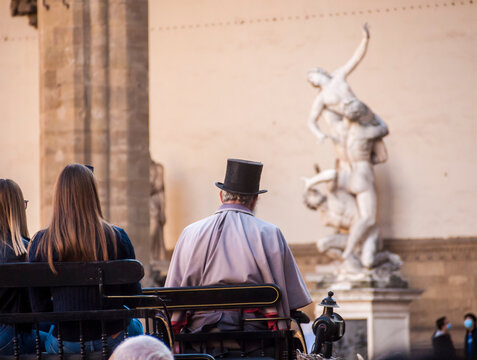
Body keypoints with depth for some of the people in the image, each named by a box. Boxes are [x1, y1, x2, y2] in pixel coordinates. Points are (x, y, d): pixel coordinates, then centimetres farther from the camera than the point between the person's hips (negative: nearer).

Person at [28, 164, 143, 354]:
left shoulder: (41, 243, -12)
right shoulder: (116, 238, -15)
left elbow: (39, 308, -6)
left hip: (64, 344, 1)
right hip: (113, 339, -1)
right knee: (135, 325, 36)